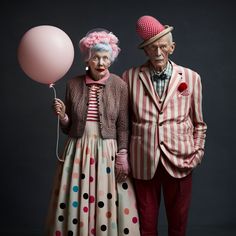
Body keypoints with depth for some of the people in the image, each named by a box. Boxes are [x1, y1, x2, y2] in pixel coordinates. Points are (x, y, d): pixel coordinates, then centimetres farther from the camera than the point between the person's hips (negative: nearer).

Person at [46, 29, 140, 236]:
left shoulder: (119, 85, -2)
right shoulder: (74, 85, 1)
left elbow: (123, 126, 0)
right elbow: (68, 128, 7)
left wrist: (122, 156, -6)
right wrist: (62, 115, -12)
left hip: (108, 152, -1)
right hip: (79, 152, 2)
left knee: (109, 205, 3)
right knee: (76, 203, 7)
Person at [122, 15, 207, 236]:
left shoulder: (191, 78, 4)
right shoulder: (130, 76, 2)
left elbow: (198, 122, 10)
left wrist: (197, 150, 4)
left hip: (179, 159, 1)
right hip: (143, 160, 0)